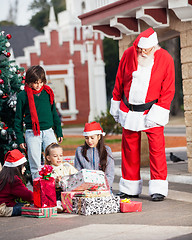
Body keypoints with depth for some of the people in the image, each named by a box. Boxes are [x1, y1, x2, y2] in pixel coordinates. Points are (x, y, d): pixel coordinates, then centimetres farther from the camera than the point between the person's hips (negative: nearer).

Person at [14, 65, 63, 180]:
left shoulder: (48, 92, 7)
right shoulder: (23, 95, -1)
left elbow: (54, 113, 16)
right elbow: (18, 118, 4)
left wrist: (59, 132, 15)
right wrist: (20, 138, 1)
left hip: (48, 131, 2)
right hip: (32, 134, -2)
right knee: (35, 165, 3)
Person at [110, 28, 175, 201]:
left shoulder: (165, 59, -9)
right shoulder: (128, 54, -3)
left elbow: (168, 89, -6)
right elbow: (119, 81, 9)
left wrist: (157, 113, -13)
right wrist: (116, 105, 13)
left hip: (152, 111, -3)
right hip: (129, 112, 3)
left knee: (156, 147, -9)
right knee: (129, 148, 6)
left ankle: (158, 189, -4)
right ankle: (130, 188, 16)